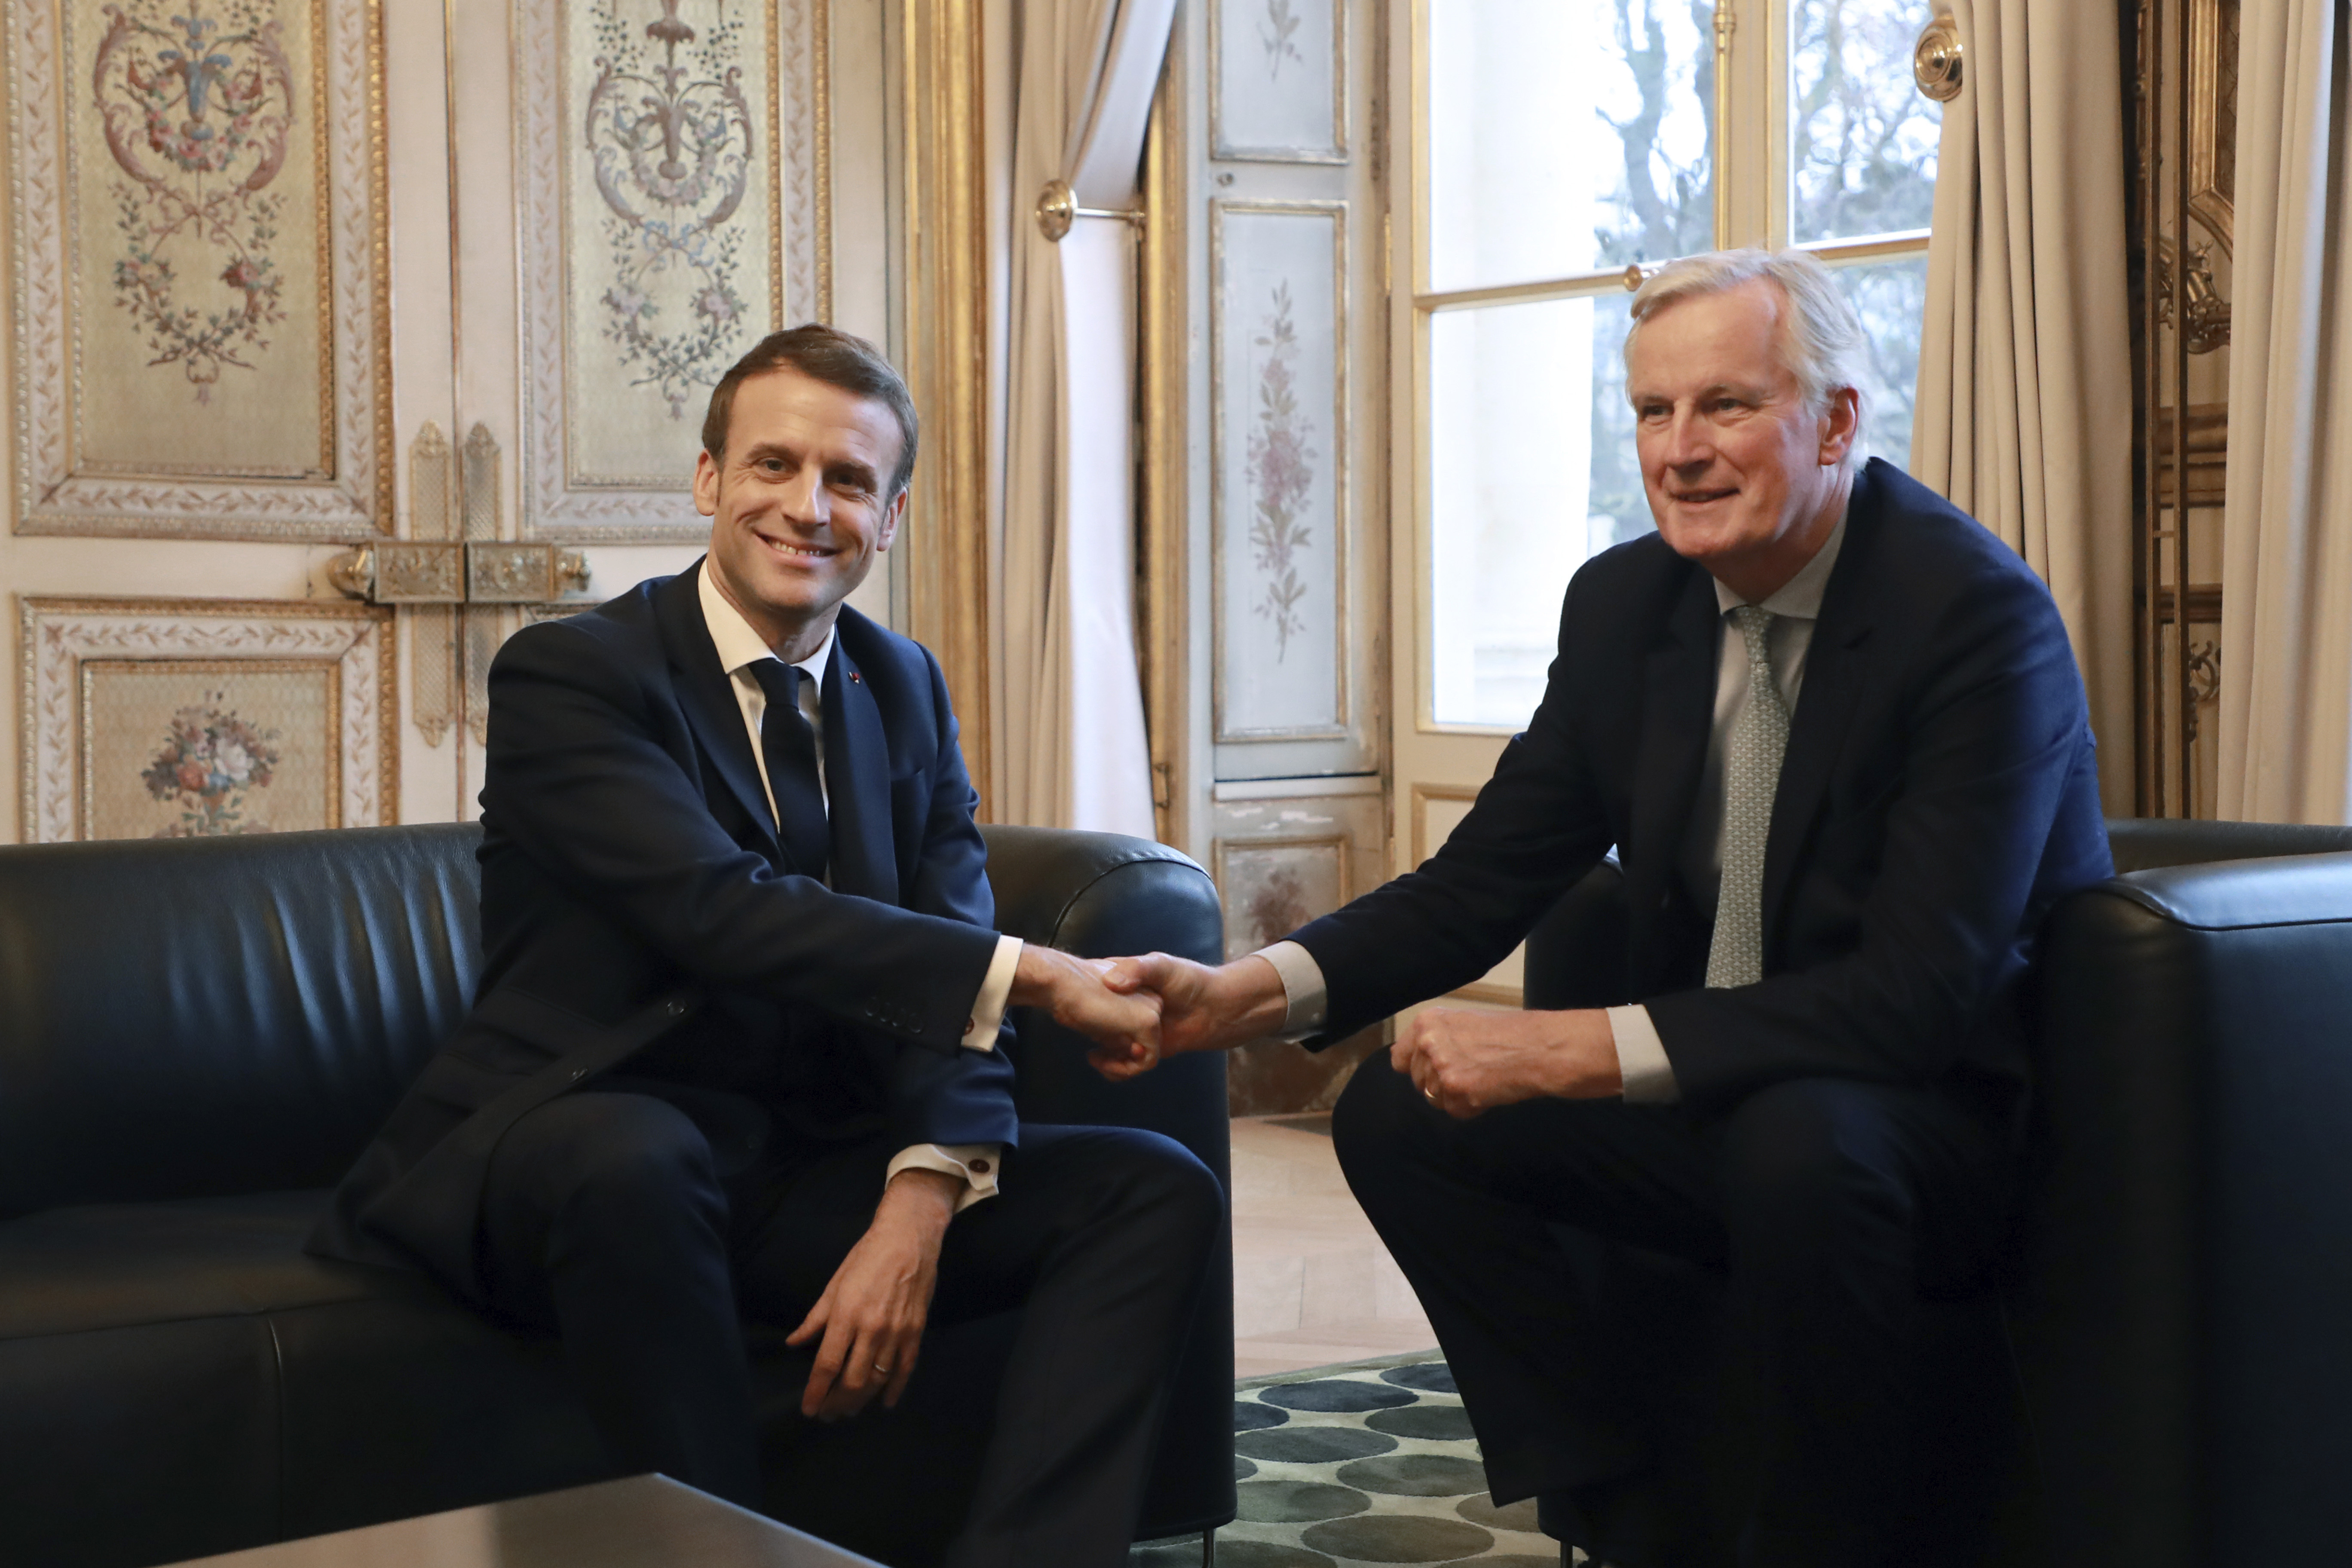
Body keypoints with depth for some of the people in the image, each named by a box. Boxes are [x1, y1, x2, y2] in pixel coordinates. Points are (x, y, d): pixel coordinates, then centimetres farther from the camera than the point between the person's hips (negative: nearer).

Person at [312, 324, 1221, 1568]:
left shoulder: (905, 689, 12)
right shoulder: (565, 674, -8)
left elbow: (946, 970, 1)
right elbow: (720, 909, -24)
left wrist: (922, 1199, -17)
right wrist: (1029, 977, -28)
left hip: (818, 1177, 6)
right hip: (570, 1162, -5)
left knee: (1157, 1188, -10)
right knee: (634, 1157, -39)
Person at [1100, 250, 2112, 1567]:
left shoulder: (1982, 615, -20)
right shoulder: (1626, 603, 2)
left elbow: (1923, 992, -27)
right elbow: (1485, 881, 3)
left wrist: (1576, 1050, -32)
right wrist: (1244, 995, -14)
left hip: (1957, 1113, -7)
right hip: (1717, 1110, 7)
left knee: (1796, 1140, -37)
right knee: (1399, 1115, -7)